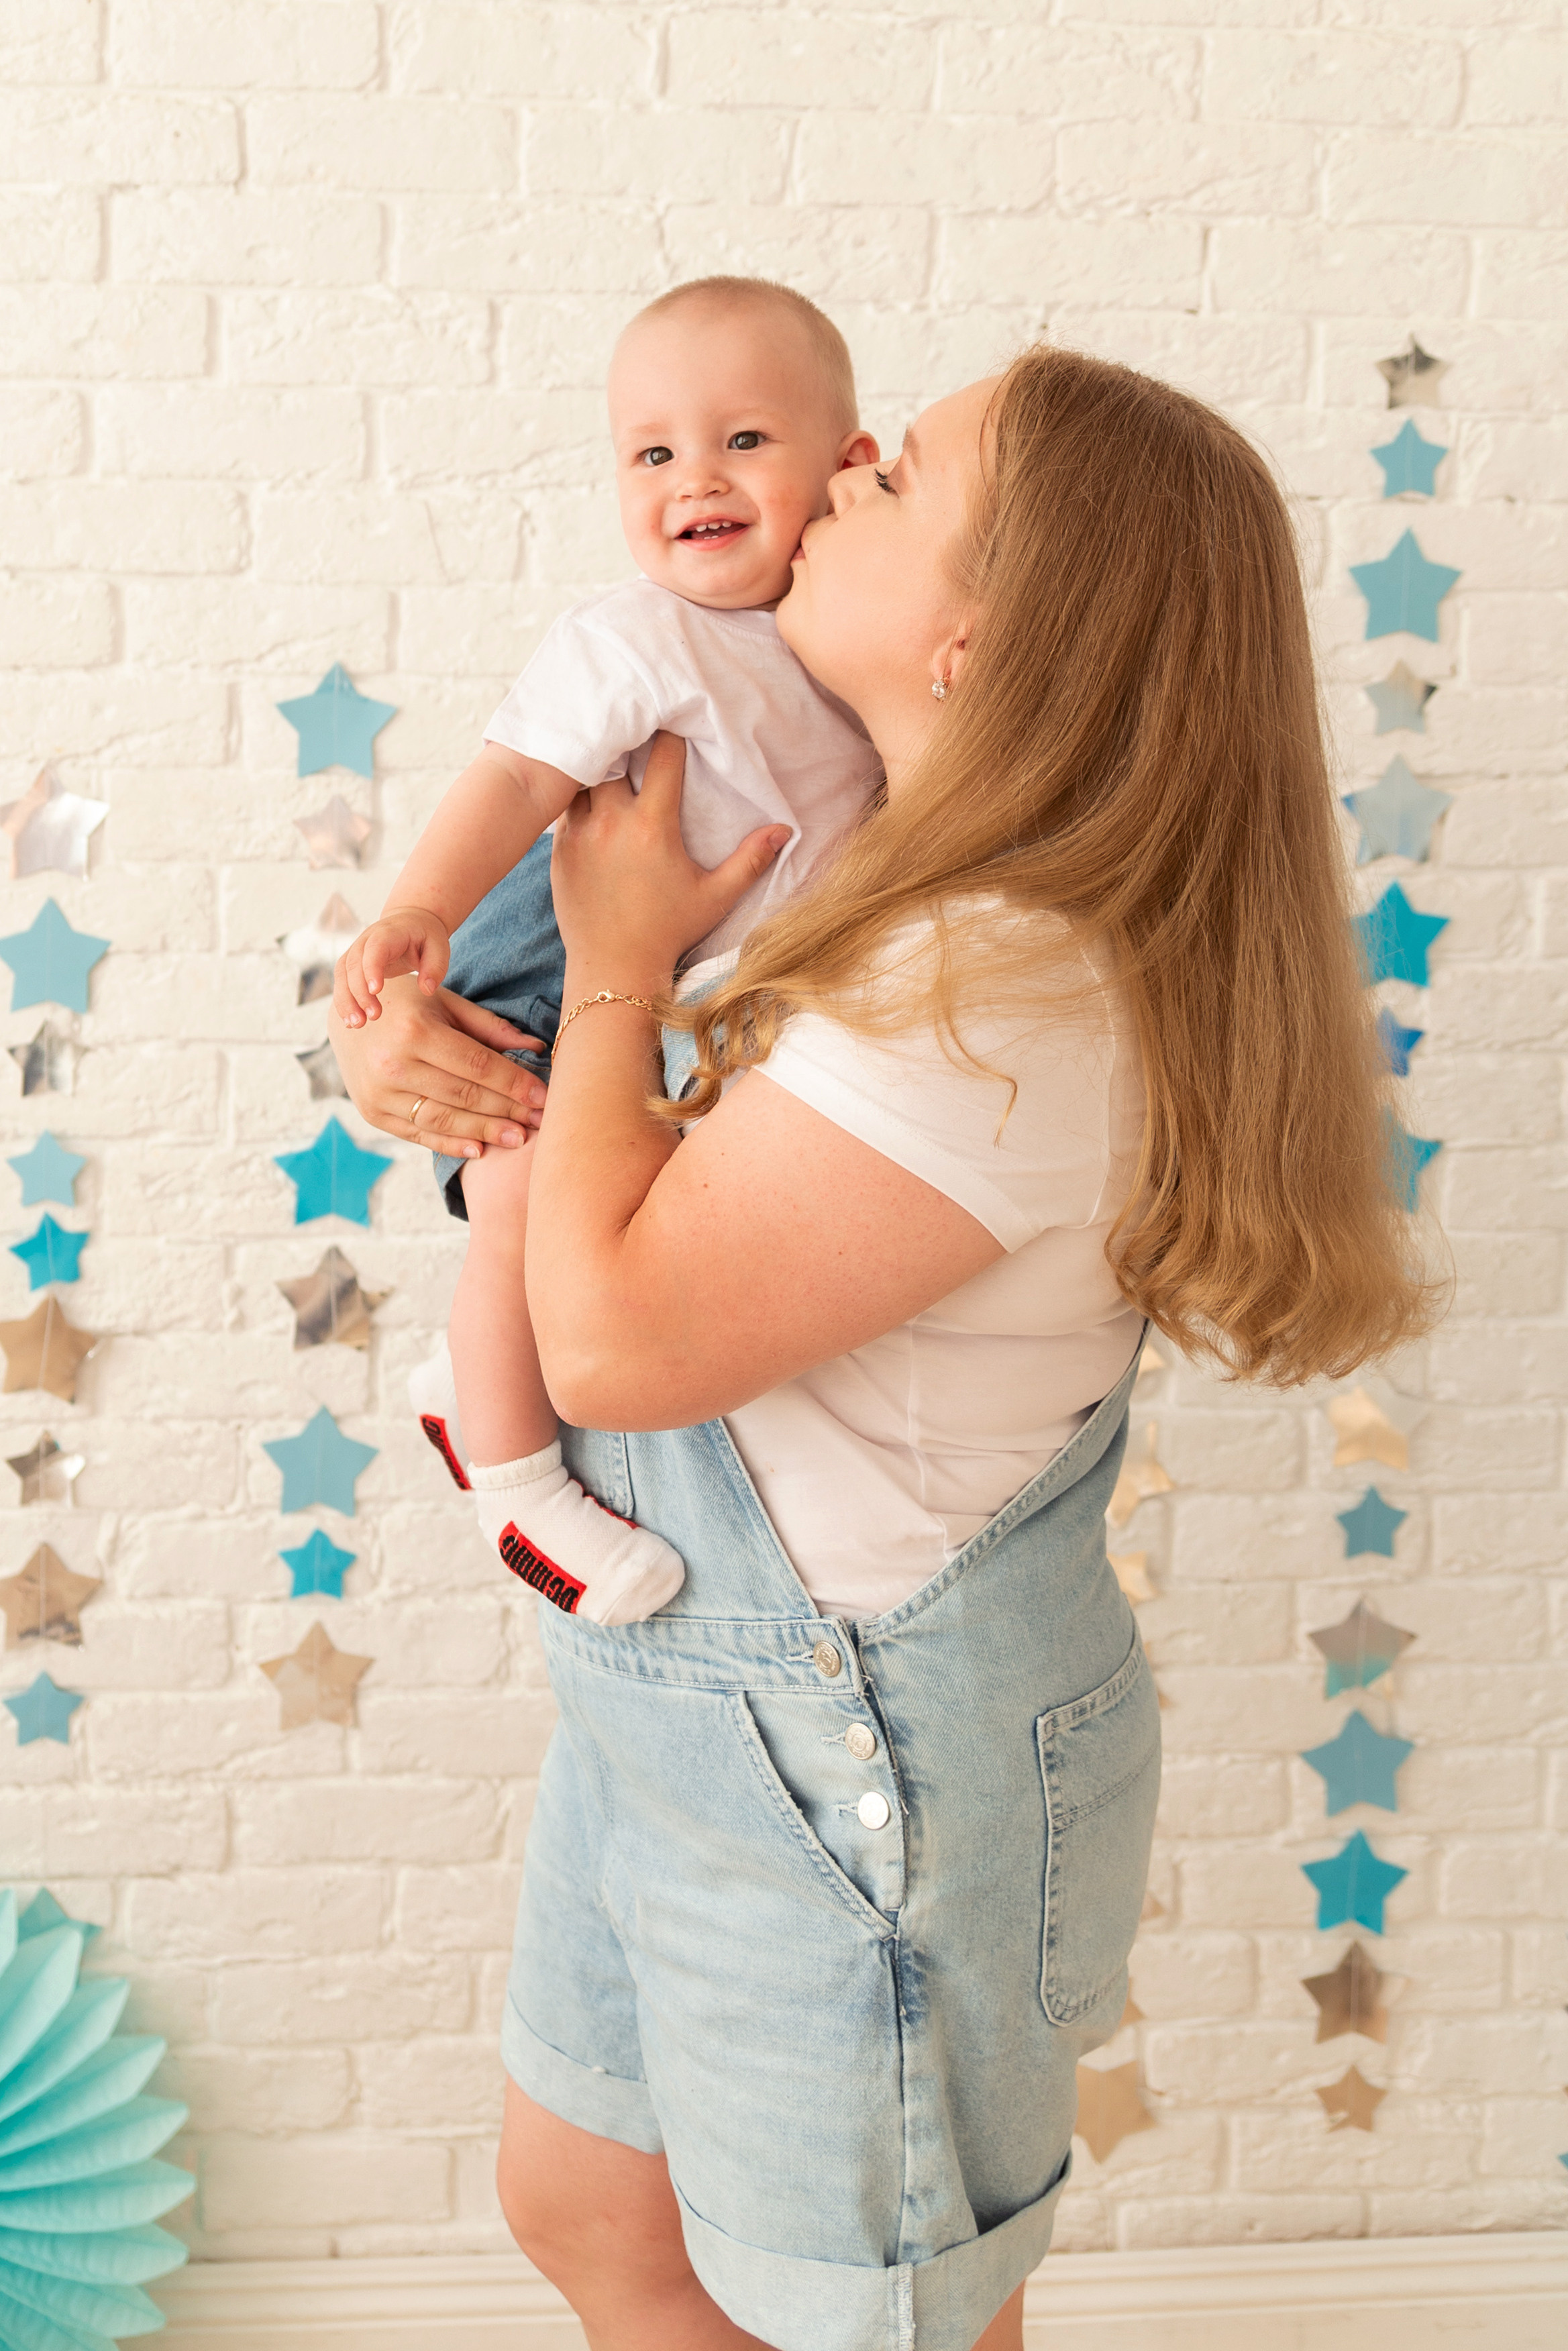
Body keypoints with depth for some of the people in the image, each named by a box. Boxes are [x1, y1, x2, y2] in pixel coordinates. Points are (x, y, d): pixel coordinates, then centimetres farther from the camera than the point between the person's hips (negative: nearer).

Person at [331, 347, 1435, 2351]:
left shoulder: (1003, 1001, -30)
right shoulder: (902, 898, 1)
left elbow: (615, 1339, -28)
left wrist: (616, 975, -14)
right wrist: (413, 1059, -8)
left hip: (858, 1770, -9)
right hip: (684, 1697, 9)